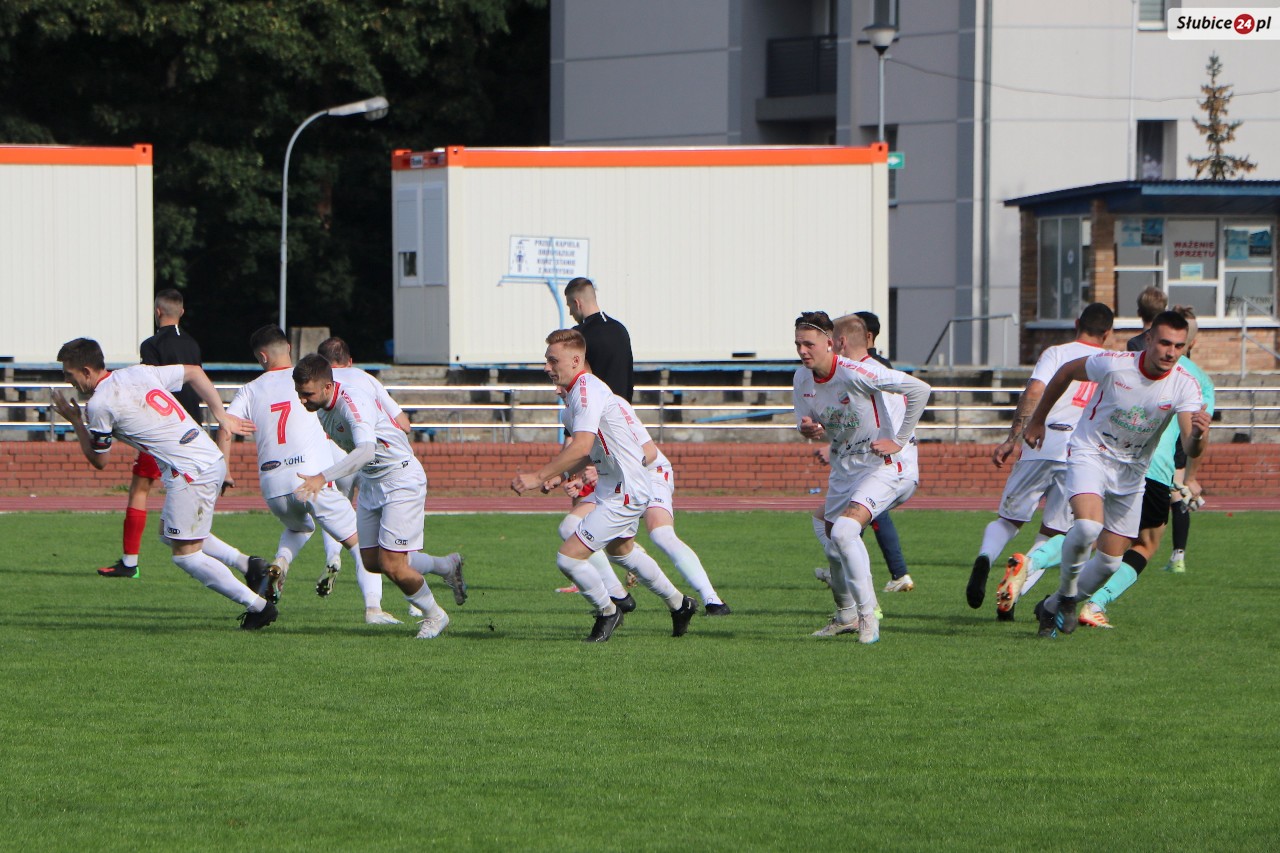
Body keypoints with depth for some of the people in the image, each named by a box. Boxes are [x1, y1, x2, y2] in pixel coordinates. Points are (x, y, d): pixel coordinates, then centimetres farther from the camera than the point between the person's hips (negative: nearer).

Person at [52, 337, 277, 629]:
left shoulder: (99, 404, -8)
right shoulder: (139, 372, 14)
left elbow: (98, 461, 4)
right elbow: (194, 372, 23)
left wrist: (75, 421, 16)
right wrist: (222, 417, 21)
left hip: (190, 473, -9)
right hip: (214, 459, 9)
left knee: (185, 553, 1)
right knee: (169, 533, 22)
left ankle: (257, 605, -1)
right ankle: (246, 563, 14)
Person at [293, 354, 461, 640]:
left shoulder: (352, 401, -28)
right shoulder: (322, 410, 0)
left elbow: (365, 450, -44)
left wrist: (323, 478, -53)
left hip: (402, 479, -9)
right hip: (370, 484, 9)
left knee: (392, 565, -11)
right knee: (372, 562, 6)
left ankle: (435, 616, 15)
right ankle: (446, 565, 27)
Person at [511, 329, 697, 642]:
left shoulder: (588, 391, -23)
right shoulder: (574, 393, 9)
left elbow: (581, 447, -35)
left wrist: (538, 477, -34)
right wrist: (561, 476, 3)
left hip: (625, 493, -11)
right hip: (613, 487, 11)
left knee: (569, 557, -14)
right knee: (620, 550, 32)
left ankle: (607, 612, 10)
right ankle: (679, 604, 48)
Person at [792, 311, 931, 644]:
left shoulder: (854, 373, -25)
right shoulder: (802, 379, -2)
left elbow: (919, 389, -24)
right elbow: (806, 423, 13)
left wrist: (899, 441, -19)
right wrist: (808, 430, -13)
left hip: (884, 465, -8)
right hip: (844, 467, 8)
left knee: (844, 532, -27)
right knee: (834, 546, 15)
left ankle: (868, 616, -15)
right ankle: (846, 616, 39)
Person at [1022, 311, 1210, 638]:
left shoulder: (1185, 386, -17)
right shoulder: (1114, 365, -21)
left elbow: (1191, 450, -26)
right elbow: (1066, 371, -1)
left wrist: (1198, 436, -50)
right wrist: (1038, 420, 7)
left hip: (1130, 473, 3)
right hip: (1089, 455, -3)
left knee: (1111, 561, 5)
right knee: (1088, 526, -31)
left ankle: (1054, 607, 28)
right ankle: (1066, 595, -7)